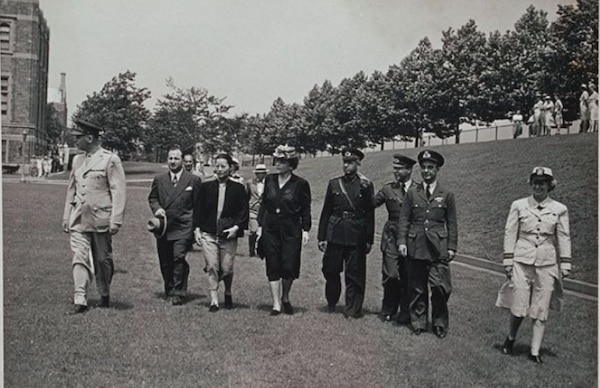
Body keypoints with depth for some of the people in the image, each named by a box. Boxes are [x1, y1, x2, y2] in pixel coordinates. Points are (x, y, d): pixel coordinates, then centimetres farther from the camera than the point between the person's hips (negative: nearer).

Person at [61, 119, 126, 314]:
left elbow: (118, 192, -9)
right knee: (80, 258, -3)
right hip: (79, 219, 5)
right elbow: (71, 190, 18)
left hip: (101, 220, -5)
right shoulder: (77, 160, 13)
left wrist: (116, 221, -14)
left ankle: (105, 296, 26)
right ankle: (80, 300, -2)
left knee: (102, 259, 7)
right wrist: (66, 217, 14)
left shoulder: (111, 160, -6)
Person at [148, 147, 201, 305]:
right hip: (163, 227, 4)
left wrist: (196, 226, -2)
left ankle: (179, 293, -6)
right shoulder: (159, 179, 12)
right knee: (165, 262, 9)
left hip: (183, 228, -4)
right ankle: (169, 291, 25)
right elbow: (152, 198, 18)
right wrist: (156, 208, -4)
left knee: (179, 258, -15)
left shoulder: (193, 180, 3)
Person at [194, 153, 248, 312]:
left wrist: (236, 227, -9)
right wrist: (197, 229, 2)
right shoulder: (206, 186, 6)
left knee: (226, 269, 3)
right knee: (212, 267, -6)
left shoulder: (238, 188, 2)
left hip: (229, 235, -1)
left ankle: (228, 293, 32)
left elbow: (243, 211, 3)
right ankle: (214, 301, 1)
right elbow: (198, 209, 9)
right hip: (208, 234, 1)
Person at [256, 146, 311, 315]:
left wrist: (306, 230, -5)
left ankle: (285, 298, 24)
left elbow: (306, 209, 0)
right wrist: (260, 225, 6)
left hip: (291, 230, -3)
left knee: (289, 267, -2)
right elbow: (263, 204, 10)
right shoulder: (269, 180, 5)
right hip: (270, 229, 3)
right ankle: (276, 304, 11)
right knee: (273, 268, 3)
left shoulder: (301, 184, -4)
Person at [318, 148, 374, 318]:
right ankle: (331, 302, 30)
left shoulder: (366, 185, 3)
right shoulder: (334, 184, 8)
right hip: (335, 233, 2)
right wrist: (322, 237, 4)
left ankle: (353, 309, 14)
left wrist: (369, 240, -2)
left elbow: (370, 214, 2)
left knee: (355, 274, 2)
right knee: (330, 270, 7)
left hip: (357, 235, -2)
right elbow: (326, 212, 8)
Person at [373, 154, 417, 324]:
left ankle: (405, 313, 20)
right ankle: (388, 310, 16)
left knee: (407, 278, 4)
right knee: (391, 275, -4)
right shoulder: (388, 189, 7)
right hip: (392, 237, 0)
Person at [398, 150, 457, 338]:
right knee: (417, 288, 6)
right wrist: (402, 241, -3)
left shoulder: (446, 195, 7)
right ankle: (418, 322, 18)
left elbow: (452, 224, 7)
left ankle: (440, 324, 10)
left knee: (440, 287, -6)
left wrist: (452, 247, 1)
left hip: (438, 249, -1)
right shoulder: (412, 193, 9)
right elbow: (404, 220, 7)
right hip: (415, 247, 1)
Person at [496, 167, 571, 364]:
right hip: (522, 261, -1)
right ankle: (511, 338, 27)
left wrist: (565, 265, 3)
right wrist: (508, 262, 1)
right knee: (519, 308, 0)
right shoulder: (518, 206, 1)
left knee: (541, 310, 3)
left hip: (547, 264, 1)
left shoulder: (559, 209, 3)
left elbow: (564, 239, 7)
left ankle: (535, 351, 13)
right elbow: (510, 234, 4)